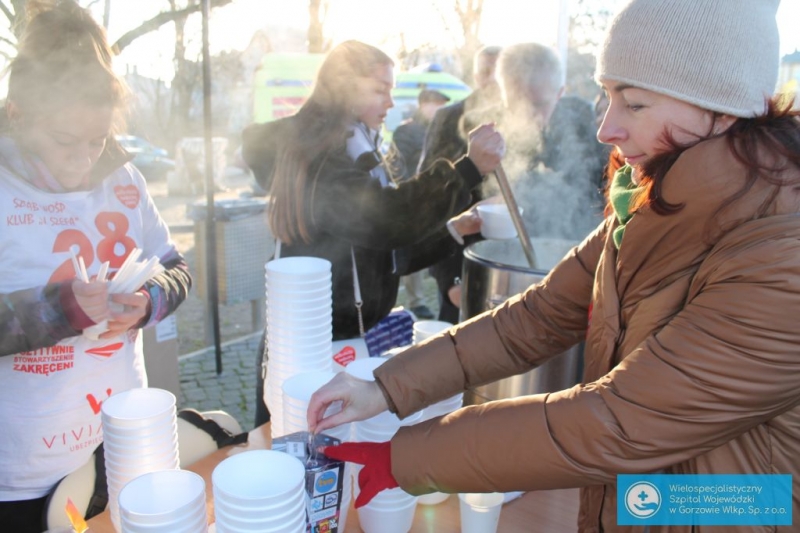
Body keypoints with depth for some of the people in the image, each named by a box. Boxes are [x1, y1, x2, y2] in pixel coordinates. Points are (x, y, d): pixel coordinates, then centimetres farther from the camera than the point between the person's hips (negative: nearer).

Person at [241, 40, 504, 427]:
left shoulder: (353, 155, 14)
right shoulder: (318, 160, -17)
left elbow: (388, 252, 14)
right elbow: (382, 220, -34)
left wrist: (455, 230, 5)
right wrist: (469, 170, -33)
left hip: (353, 339, 9)